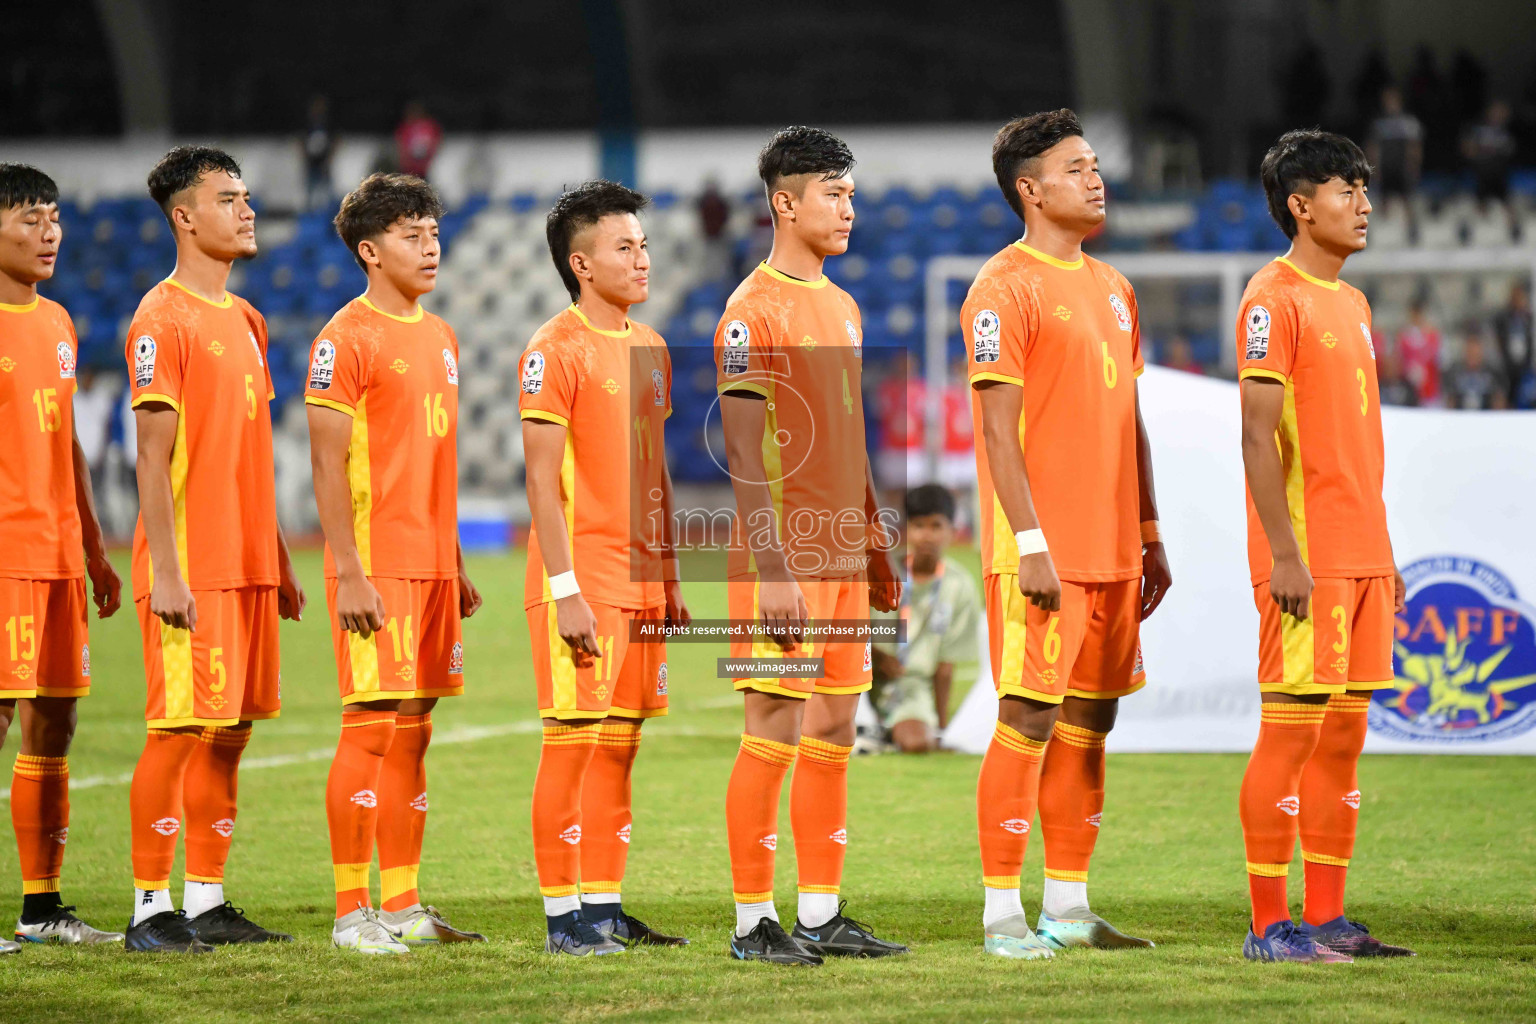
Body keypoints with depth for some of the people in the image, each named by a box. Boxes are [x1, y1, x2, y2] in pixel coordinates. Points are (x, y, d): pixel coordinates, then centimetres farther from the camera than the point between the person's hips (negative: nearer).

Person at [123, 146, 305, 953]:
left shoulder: (244, 319, 17)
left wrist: (278, 561, 18)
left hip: (248, 566, 8)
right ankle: (150, 908, -2)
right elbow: (153, 454, -13)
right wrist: (164, 571, -18)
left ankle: (207, 904, 13)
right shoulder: (163, 318, -9)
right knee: (181, 728, -7)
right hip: (190, 568, -8)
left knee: (230, 730, 8)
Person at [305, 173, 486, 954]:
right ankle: (351, 913, -6)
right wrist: (349, 573, -17)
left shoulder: (439, 337, 16)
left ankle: (402, 906, 13)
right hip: (376, 568, -8)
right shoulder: (347, 339, -8)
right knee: (371, 727, -8)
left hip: (432, 564, 8)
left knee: (413, 729, 9)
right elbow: (328, 464, -12)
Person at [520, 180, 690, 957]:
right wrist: (565, 590, -17)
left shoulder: (649, 347, 15)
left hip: (641, 579, 7)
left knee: (620, 743, 8)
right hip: (583, 582, -7)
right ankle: (563, 915, -3)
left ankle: (604, 907, 13)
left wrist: (669, 574, 16)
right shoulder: (555, 350, -8)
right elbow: (543, 481, -12)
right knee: (572, 740, -6)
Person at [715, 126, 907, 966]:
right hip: (785, 560, -8)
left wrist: (877, 548, 18)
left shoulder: (841, 306, 16)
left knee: (834, 732, 9)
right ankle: (753, 922, -2)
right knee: (775, 732, -7)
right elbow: (744, 450, -15)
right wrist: (771, 572, -20)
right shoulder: (753, 311, -10)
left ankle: (821, 916, 14)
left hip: (845, 556, 8)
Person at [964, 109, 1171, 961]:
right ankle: (1001, 914, -4)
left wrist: (1149, 536, 17)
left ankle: (1069, 907, 16)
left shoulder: (1111, 287, 17)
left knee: (1089, 720, 10)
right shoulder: (1005, 288, -8)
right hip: (1043, 552, -8)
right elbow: (1000, 428, -13)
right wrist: (1031, 543, -19)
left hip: (1111, 550, 8)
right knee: (1029, 717, -7)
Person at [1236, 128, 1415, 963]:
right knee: (1291, 730, -7)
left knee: (1344, 733, 9)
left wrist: (1382, 551, 18)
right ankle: (1269, 926, -4)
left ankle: (1327, 920, 13)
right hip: (1306, 562, -9)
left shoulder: (1352, 304, 18)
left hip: (1361, 554, 9)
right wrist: (1284, 553, -20)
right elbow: (1258, 434, -15)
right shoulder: (1274, 300, -9)